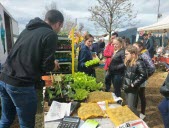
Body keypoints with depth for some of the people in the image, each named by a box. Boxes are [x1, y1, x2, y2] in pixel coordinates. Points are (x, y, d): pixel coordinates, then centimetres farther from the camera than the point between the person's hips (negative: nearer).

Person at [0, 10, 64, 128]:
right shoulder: (50, 35, -8)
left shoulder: (28, 29, 14)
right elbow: (46, 66, -11)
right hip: (21, 84, -8)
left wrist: (50, 64, 26)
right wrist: (53, 65, 12)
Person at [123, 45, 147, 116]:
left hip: (132, 89, -8)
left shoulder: (139, 63, -17)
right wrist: (124, 84, 12)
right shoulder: (128, 62, 9)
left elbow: (143, 76, -24)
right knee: (127, 106, 18)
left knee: (131, 107, -2)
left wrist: (134, 84, -20)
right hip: (126, 88, 9)